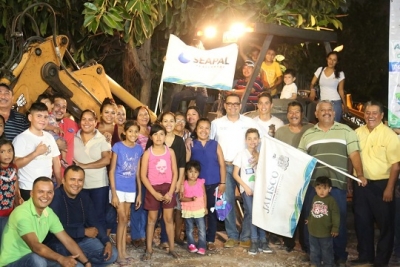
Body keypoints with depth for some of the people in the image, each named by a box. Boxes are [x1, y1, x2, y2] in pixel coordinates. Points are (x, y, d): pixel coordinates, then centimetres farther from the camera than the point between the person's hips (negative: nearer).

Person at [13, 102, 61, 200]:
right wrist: (36, 153, -22)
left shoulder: (49, 137, 8)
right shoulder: (21, 138, -11)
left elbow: (56, 162, 13)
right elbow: (15, 164, -19)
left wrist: (59, 185, 8)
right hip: (28, 189, -6)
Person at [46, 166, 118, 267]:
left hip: (82, 240, 7)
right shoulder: (55, 198, -22)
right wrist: (84, 231, -16)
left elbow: (94, 223, 8)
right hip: (59, 242, -7)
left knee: (112, 255, 0)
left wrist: (107, 242, -8)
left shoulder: (85, 198, 4)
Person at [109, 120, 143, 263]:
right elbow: (112, 170, -9)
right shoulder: (118, 146, -10)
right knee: (122, 218, -5)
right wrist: (113, 193, -14)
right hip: (118, 187, -4)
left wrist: (139, 192, 7)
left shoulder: (139, 149, 3)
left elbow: (137, 172, 8)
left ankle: (123, 250, 17)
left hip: (131, 188, 4)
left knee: (125, 219, 11)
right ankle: (119, 252, 3)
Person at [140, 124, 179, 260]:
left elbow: (175, 173, 0)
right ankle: (149, 249, 14)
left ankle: (171, 248, 17)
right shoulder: (148, 153, -6)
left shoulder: (170, 152, 0)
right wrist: (154, 193, -13)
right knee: (152, 219, 7)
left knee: (168, 219, 8)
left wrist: (170, 192, -9)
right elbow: (143, 175, -8)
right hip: (153, 189, -1)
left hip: (168, 188, 2)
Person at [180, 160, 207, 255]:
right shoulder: (184, 184, -5)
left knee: (202, 229, -3)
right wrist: (191, 199, -23)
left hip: (199, 210, 0)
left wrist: (205, 207, 2)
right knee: (189, 229, 11)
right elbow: (181, 198, -8)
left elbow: (204, 195, 4)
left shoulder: (201, 182, -2)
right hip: (188, 211, 0)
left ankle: (201, 247, 3)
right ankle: (191, 245, 24)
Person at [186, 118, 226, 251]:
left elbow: (222, 164, 2)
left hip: (213, 184, 1)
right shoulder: (191, 145, 2)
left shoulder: (215, 145, 4)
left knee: (212, 212, 7)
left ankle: (210, 240, 17)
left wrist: (223, 183, -2)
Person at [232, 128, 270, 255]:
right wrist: (245, 186, -9)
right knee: (251, 214, -11)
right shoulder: (241, 154, -1)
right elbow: (235, 174, -2)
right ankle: (254, 241, -4)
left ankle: (262, 241, 4)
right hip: (247, 189, -3)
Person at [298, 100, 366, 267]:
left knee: (338, 220, 2)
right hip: (313, 184, 2)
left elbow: (354, 154, 0)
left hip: (337, 184, -2)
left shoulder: (346, 131, 7)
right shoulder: (308, 134, 13)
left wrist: (360, 174, -12)